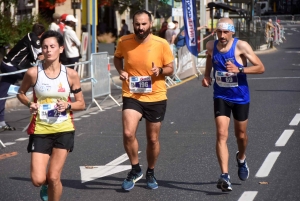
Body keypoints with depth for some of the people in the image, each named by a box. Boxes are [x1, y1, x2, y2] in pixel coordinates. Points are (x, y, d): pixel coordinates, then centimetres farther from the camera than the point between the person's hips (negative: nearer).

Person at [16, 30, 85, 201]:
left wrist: (68, 105, -17)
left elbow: (81, 104, 3)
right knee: (38, 180, -6)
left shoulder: (71, 74, -5)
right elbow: (21, 93, 11)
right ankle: (48, 184, 32)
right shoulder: (33, 73, -7)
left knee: (54, 177, -3)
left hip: (64, 130, 0)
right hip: (40, 130, 0)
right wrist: (29, 104, -10)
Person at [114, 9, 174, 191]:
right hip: (132, 96, 0)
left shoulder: (161, 44, -10)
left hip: (156, 97, 0)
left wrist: (160, 70, -22)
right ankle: (135, 169, 3)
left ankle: (150, 173, 36)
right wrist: (121, 71, -4)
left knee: (153, 139, 12)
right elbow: (117, 58, 16)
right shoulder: (124, 42, -6)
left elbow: (170, 69, 0)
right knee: (128, 133, -20)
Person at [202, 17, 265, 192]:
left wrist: (239, 69, -30)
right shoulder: (211, 46, -4)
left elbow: (261, 68, -17)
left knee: (241, 135, 16)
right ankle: (225, 175, -22)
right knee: (221, 135, -15)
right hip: (221, 97, 1)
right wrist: (207, 75, 1)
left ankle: (241, 159, 49)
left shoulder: (241, 46, -16)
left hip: (240, 98, -1)